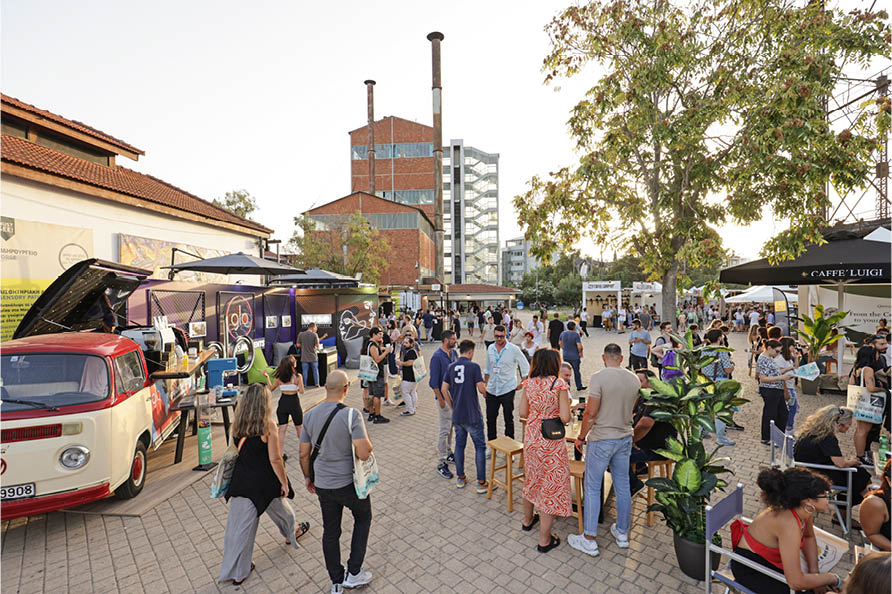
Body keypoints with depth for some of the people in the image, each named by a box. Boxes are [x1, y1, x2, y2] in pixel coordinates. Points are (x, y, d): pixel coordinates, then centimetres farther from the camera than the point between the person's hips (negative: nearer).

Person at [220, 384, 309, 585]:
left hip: (242, 480, 4)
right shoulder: (268, 425, -22)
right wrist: (284, 483, -8)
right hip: (264, 481, -4)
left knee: (240, 525, 14)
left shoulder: (237, 425, -4)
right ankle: (291, 533, 51)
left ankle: (237, 572, 26)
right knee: (279, 508, 24)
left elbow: (236, 451, 8)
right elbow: (275, 459, -20)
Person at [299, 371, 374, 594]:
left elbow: (304, 454, 2)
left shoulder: (310, 415, -6)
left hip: (323, 484, 4)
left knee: (330, 531, 21)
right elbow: (363, 453, -28)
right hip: (349, 483, -4)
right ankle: (353, 573, 27)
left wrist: (308, 477, 18)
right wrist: (369, 444, -6)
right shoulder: (351, 415, -23)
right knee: (363, 518, 23)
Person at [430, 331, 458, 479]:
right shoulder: (437, 356, -18)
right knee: (444, 430, -2)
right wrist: (441, 399, -17)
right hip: (444, 397, -8)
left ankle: (447, 453, 35)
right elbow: (433, 381, -17)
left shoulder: (454, 353, 5)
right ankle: (441, 463, 8)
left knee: (451, 427, 19)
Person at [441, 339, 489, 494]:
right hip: (472, 415, -5)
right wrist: (485, 388, 8)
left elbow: (444, 390, 3)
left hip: (457, 415, 5)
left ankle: (460, 478, 28)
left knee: (459, 444, 17)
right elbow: (481, 389, -15)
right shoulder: (474, 366, -13)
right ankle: (481, 483, 12)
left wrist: (452, 407, 12)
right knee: (480, 446, 8)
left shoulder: (451, 367, 2)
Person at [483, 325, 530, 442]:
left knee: (508, 419, 8)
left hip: (507, 390, -4)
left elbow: (525, 367, -1)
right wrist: (485, 383, 15)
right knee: (490, 419, 11)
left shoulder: (514, 349, -9)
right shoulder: (490, 348, 4)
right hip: (491, 390, 4)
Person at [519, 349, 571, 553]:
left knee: (531, 480, 24)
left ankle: (528, 520, 45)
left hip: (531, 438, 5)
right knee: (551, 486, 9)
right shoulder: (559, 384, -17)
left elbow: (523, 412, 1)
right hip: (552, 442, -5)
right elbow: (565, 418, -18)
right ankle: (544, 540, 19)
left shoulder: (529, 383, -3)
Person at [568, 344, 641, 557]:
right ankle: (622, 533, 34)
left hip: (601, 441, -6)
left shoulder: (599, 378, -19)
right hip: (625, 438, 6)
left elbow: (591, 414, -19)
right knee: (622, 486, 18)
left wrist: (581, 437, -5)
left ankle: (589, 540, 14)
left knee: (593, 488, 5)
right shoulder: (634, 379, 0)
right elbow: (629, 409, 13)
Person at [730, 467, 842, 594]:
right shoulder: (789, 524, -34)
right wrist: (833, 579, -15)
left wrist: (814, 572, 2)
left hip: (771, 560, 7)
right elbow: (796, 583, -30)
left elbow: (809, 537, 12)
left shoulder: (805, 509, -12)